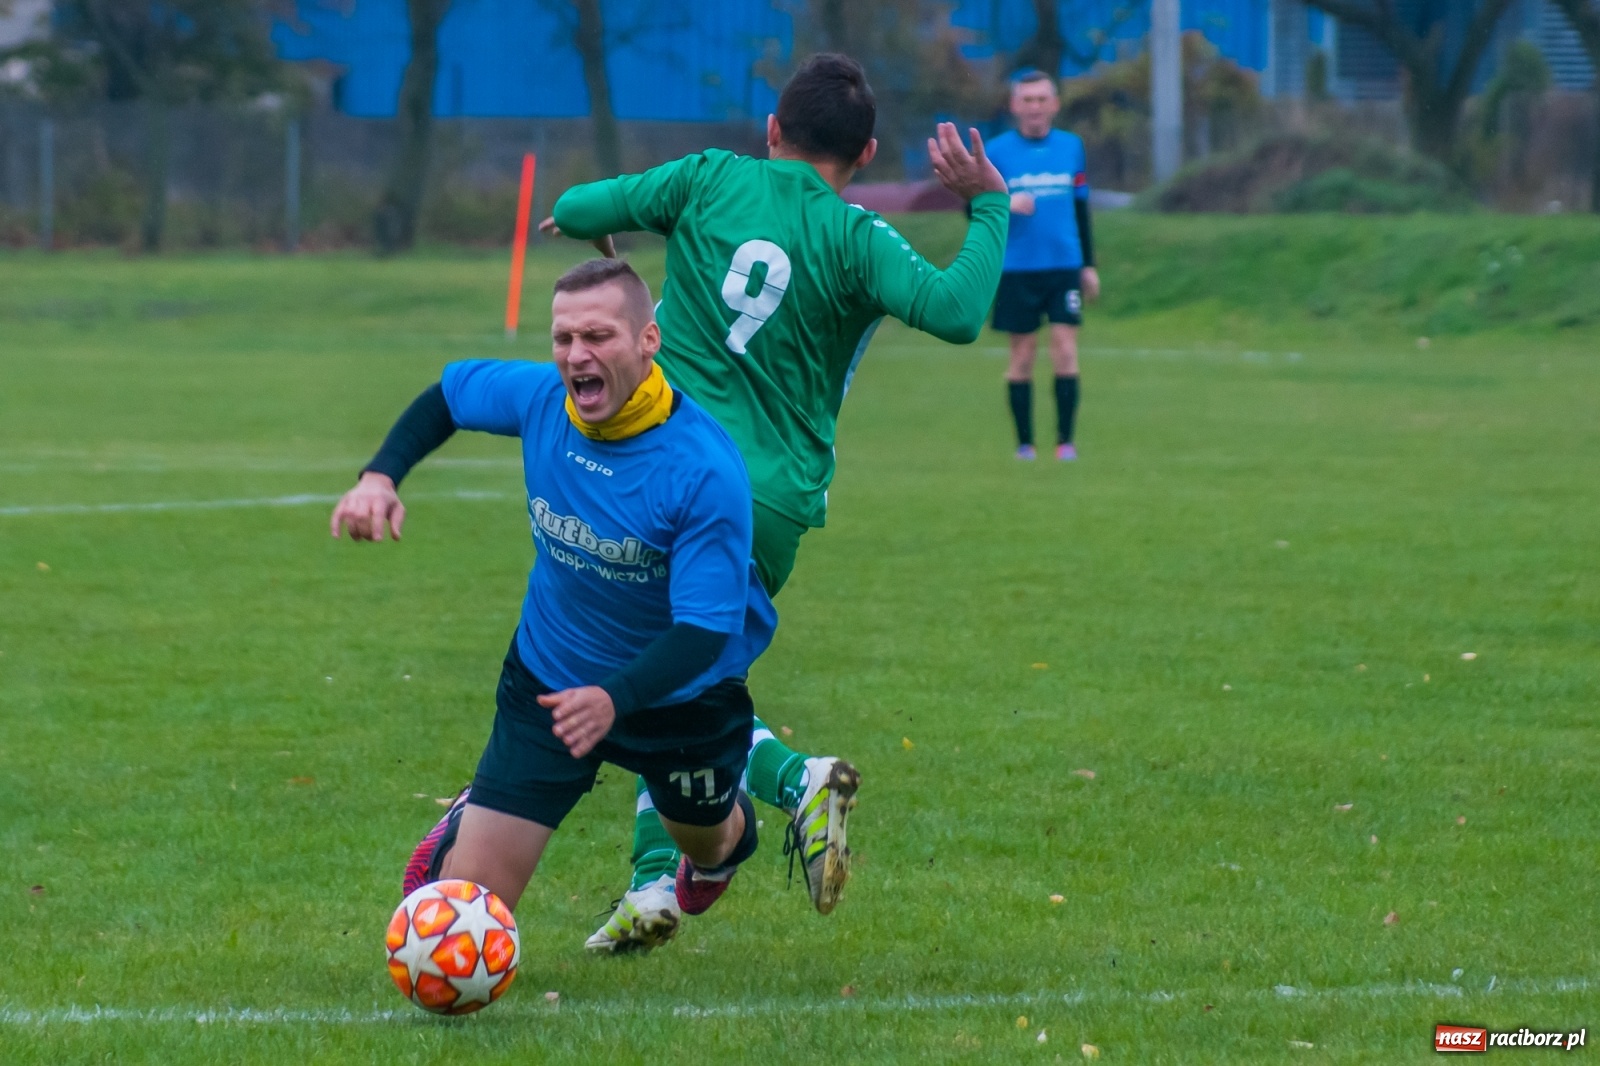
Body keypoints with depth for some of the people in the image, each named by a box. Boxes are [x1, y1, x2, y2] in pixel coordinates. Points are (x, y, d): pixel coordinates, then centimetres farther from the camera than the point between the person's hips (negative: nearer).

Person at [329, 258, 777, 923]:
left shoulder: (706, 471, -32)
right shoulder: (541, 396, -18)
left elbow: (704, 630, -34)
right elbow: (450, 390, 5)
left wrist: (614, 698, -51)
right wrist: (381, 475, -10)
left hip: (678, 692, -2)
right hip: (547, 682, 2)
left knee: (705, 843, 28)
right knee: (468, 906, -5)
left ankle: (729, 828, 68)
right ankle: (466, 822, 33)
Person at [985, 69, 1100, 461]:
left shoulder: (1071, 147, 9)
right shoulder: (997, 151, 1)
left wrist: (1088, 265, 16)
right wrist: (1004, 204, -19)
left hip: (1064, 266, 2)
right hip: (1016, 270, -2)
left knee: (1065, 351, -7)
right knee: (1023, 355, 1)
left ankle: (1065, 440, -2)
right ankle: (1024, 442, 9)